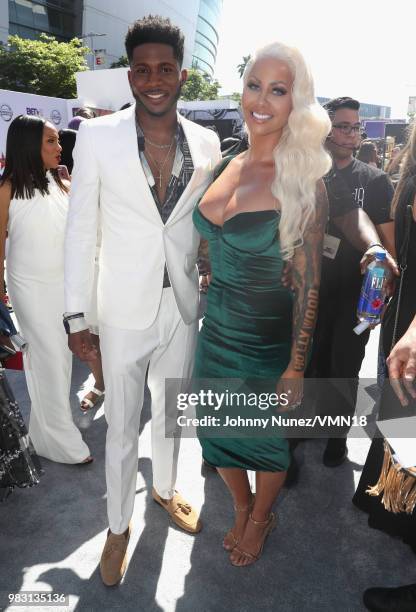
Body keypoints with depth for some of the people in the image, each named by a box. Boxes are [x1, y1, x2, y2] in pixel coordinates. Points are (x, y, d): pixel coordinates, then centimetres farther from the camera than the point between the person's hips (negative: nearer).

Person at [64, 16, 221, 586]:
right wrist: (76, 315, -8)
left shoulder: (207, 142, 0)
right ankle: (118, 526, 37)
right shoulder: (97, 136, -9)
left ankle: (165, 489, 49)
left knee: (171, 411, 22)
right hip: (124, 311, -2)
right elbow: (80, 230, -7)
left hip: (183, 304, 3)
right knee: (122, 427, 12)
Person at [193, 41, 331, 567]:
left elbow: (308, 283, -14)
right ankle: (242, 508, 50)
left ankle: (260, 519, 49)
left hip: (267, 339, -5)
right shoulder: (226, 166, 1)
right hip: (216, 328, 6)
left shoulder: (303, 184, -15)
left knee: (264, 440, 17)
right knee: (216, 431, 20)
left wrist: (295, 367, -13)